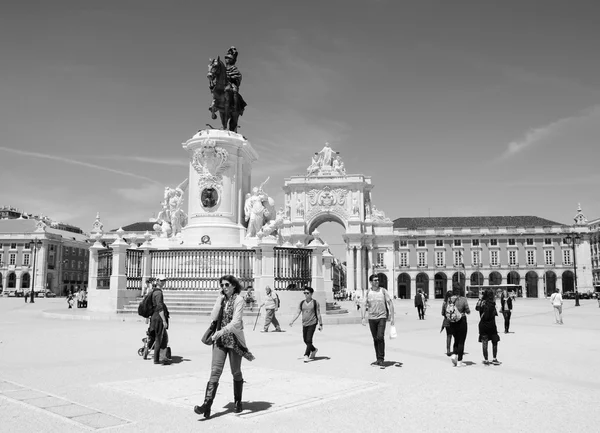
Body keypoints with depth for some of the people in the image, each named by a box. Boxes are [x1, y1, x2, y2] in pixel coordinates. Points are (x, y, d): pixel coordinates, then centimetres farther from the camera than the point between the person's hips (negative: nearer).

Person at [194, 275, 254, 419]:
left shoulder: (238, 300, -7)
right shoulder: (221, 300, 10)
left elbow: (236, 322, -17)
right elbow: (213, 318, -1)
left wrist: (222, 331, -27)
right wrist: (220, 301, -6)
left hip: (234, 339, -4)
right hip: (219, 340, 4)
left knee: (236, 372, 9)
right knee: (215, 371, -6)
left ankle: (238, 402, 27)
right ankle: (207, 405, -11)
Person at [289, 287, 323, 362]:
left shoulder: (315, 303, -3)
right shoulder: (302, 303, 8)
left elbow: (318, 314, -2)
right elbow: (298, 313, 8)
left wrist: (320, 324, -4)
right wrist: (292, 321, -4)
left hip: (312, 323, -5)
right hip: (304, 324, 5)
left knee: (309, 340, -12)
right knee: (305, 340, 10)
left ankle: (306, 355, -6)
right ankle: (314, 350, 34)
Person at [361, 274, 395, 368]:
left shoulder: (383, 291, 0)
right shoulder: (368, 292, 5)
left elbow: (390, 304, 2)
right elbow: (365, 306, 4)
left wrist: (392, 317, -3)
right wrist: (363, 318, -8)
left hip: (382, 317, -3)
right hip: (371, 318, 3)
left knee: (380, 337, -15)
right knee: (375, 339, 9)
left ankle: (381, 360, -8)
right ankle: (378, 360, 19)